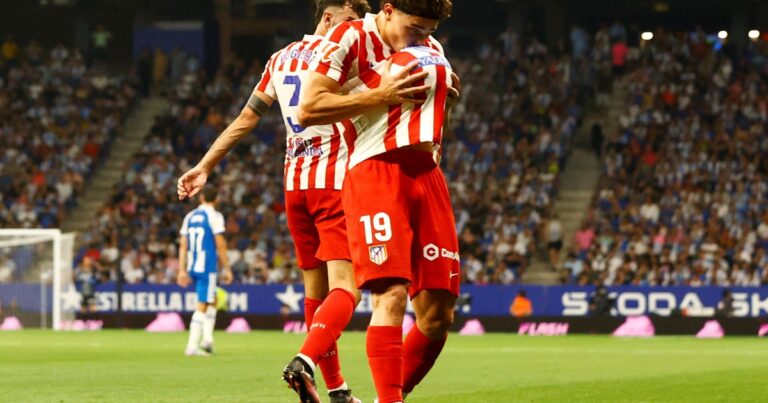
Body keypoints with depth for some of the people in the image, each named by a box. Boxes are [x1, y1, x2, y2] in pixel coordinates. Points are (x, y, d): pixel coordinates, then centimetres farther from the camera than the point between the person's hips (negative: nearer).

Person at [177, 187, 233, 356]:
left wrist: (182, 270, 13)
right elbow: (220, 245, -9)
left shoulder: (190, 216, 12)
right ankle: (192, 345, -7)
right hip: (207, 266, -6)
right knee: (202, 306, -4)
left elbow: (183, 245, 11)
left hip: (192, 267, 6)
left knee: (212, 300, 21)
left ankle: (207, 337, 8)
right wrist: (226, 269, -3)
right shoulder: (215, 216, -6)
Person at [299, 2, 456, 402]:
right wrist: (380, 95, -13)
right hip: (375, 171, -7)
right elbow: (308, 110, -10)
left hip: (425, 174, 7)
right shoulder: (351, 38, -2)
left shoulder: (432, 51, 20)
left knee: (437, 314, 2)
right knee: (392, 295, -20)